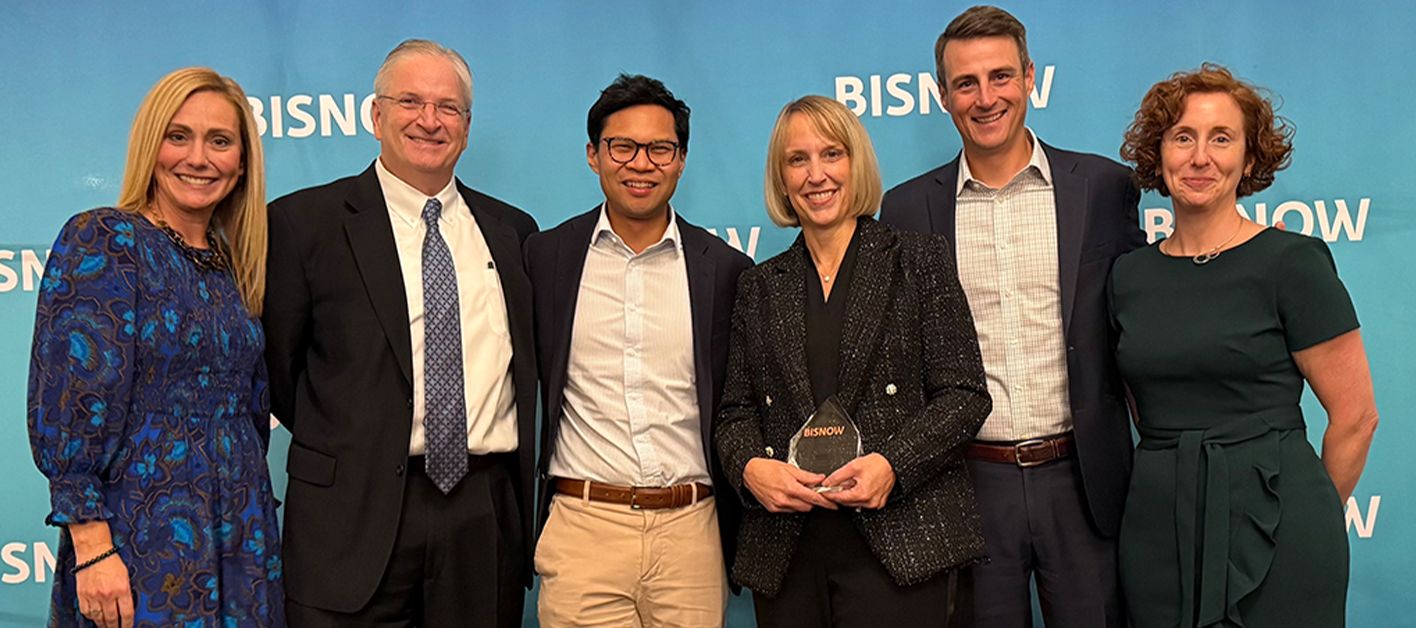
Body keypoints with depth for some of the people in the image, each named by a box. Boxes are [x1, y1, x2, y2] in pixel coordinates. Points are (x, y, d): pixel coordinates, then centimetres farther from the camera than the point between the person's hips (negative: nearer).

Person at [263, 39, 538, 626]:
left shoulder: (511, 230, 11)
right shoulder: (305, 221, 0)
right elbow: (274, 363, 2)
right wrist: (339, 443, 4)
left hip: (486, 515, 3)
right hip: (356, 515, -3)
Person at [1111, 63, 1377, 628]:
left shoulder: (1292, 262, -7)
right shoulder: (1129, 275, 6)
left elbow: (1355, 416, -5)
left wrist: (1307, 518, 4)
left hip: (1271, 537, -4)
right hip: (1157, 533, 4)